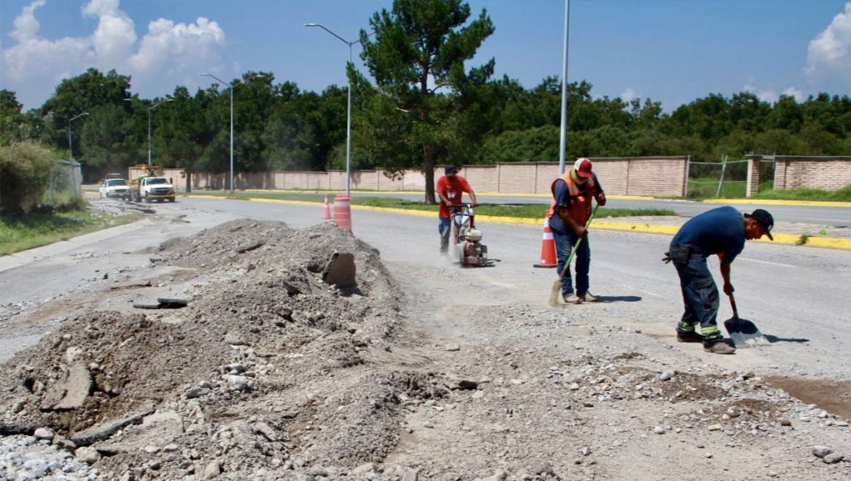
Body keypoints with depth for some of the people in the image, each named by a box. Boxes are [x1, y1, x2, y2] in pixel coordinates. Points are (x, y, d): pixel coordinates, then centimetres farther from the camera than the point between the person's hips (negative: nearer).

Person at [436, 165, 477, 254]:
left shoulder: (461, 180, -5)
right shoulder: (441, 180, -8)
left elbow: (470, 191, -15)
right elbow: (440, 193, -18)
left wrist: (473, 200, -34)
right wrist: (446, 202, -36)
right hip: (445, 211, -1)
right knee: (444, 234, 5)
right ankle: (443, 253, 17)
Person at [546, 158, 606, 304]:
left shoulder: (592, 177, -6)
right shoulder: (563, 183, -26)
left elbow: (598, 191, 11)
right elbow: (562, 211, -26)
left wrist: (601, 197, -15)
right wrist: (576, 228, -28)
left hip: (579, 224, 8)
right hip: (562, 225, -7)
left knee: (584, 256, 9)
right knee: (564, 257, -9)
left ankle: (583, 291, 16)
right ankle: (567, 292, -5)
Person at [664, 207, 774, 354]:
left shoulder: (732, 212, 12)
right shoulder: (738, 238, -10)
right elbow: (725, 264, 3)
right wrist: (727, 285, 21)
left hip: (678, 244, 10)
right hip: (688, 253, -10)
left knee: (694, 294, 17)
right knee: (708, 294, -11)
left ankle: (685, 331, 27)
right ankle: (712, 340, -14)